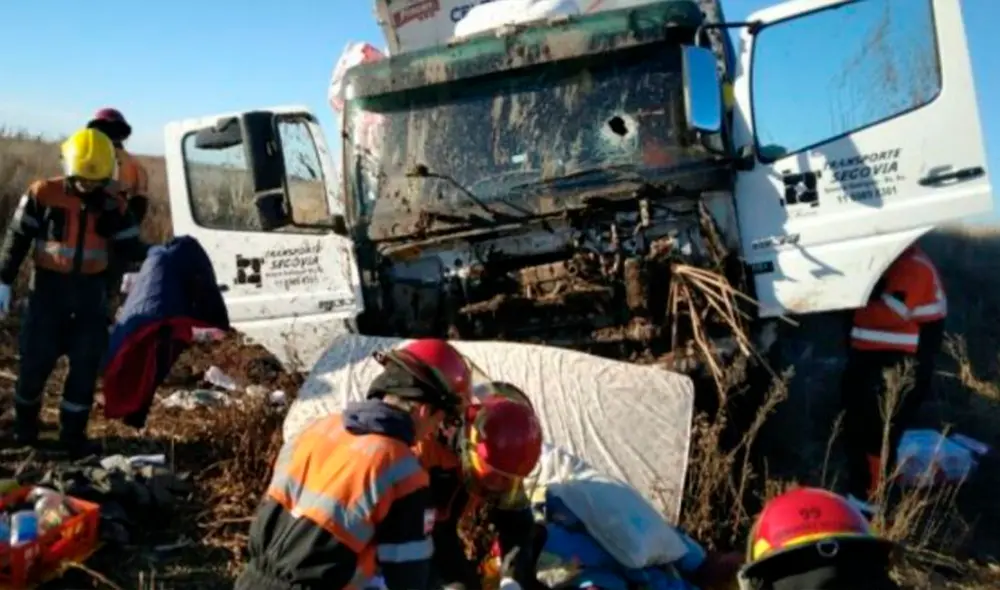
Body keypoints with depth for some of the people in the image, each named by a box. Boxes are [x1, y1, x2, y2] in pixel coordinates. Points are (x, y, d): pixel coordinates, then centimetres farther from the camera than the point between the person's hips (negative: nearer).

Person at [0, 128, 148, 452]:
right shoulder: (42, 194, -7)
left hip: (90, 292, 2)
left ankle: (73, 431, 18)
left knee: (86, 365, 5)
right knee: (36, 360, 5)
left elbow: (130, 248, 2)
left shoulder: (112, 207, 1)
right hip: (49, 287, -2)